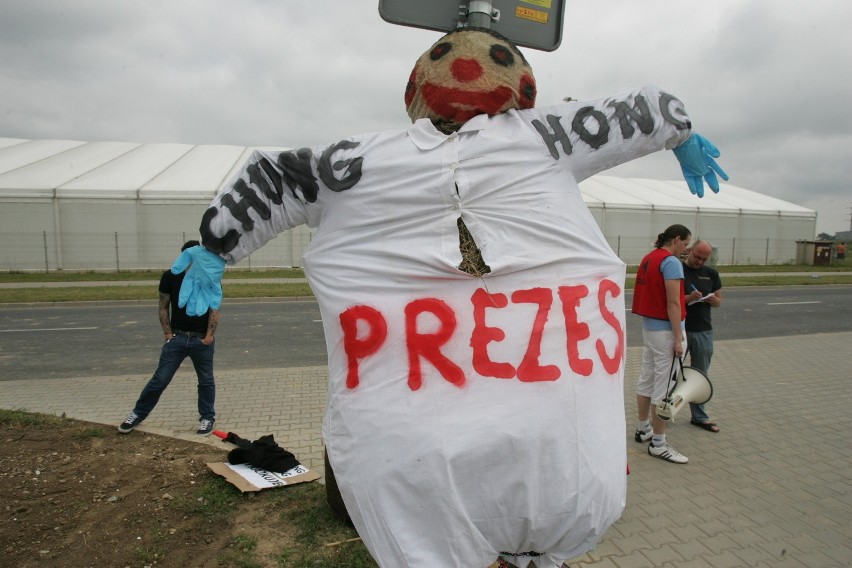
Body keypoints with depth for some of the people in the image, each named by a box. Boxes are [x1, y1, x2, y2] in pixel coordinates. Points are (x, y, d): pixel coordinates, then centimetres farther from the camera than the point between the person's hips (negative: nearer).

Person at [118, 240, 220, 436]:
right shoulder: (170, 277, -1)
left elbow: (214, 309, -4)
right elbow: (163, 307, 3)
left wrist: (209, 336, -11)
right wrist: (168, 334, -3)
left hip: (202, 339, -1)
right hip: (177, 337, 1)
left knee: (206, 380, 8)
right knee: (160, 379, 5)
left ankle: (208, 418, 22)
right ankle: (138, 413, 23)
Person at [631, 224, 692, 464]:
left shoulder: (648, 258, 11)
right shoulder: (671, 261, -16)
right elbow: (673, 303, -19)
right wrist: (678, 338, -17)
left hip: (648, 326, 9)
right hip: (665, 330, -9)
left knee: (646, 379, 17)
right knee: (664, 386, -2)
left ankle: (643, 428, 30)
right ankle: (658, 443, 6)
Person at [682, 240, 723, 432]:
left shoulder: (711, 273, 8)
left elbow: (719, 301, 13)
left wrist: (712, 299, -10)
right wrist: (688, 298, -24)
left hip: (703, 331, 4)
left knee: (700, 375, 13)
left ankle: (699, 416, 25)